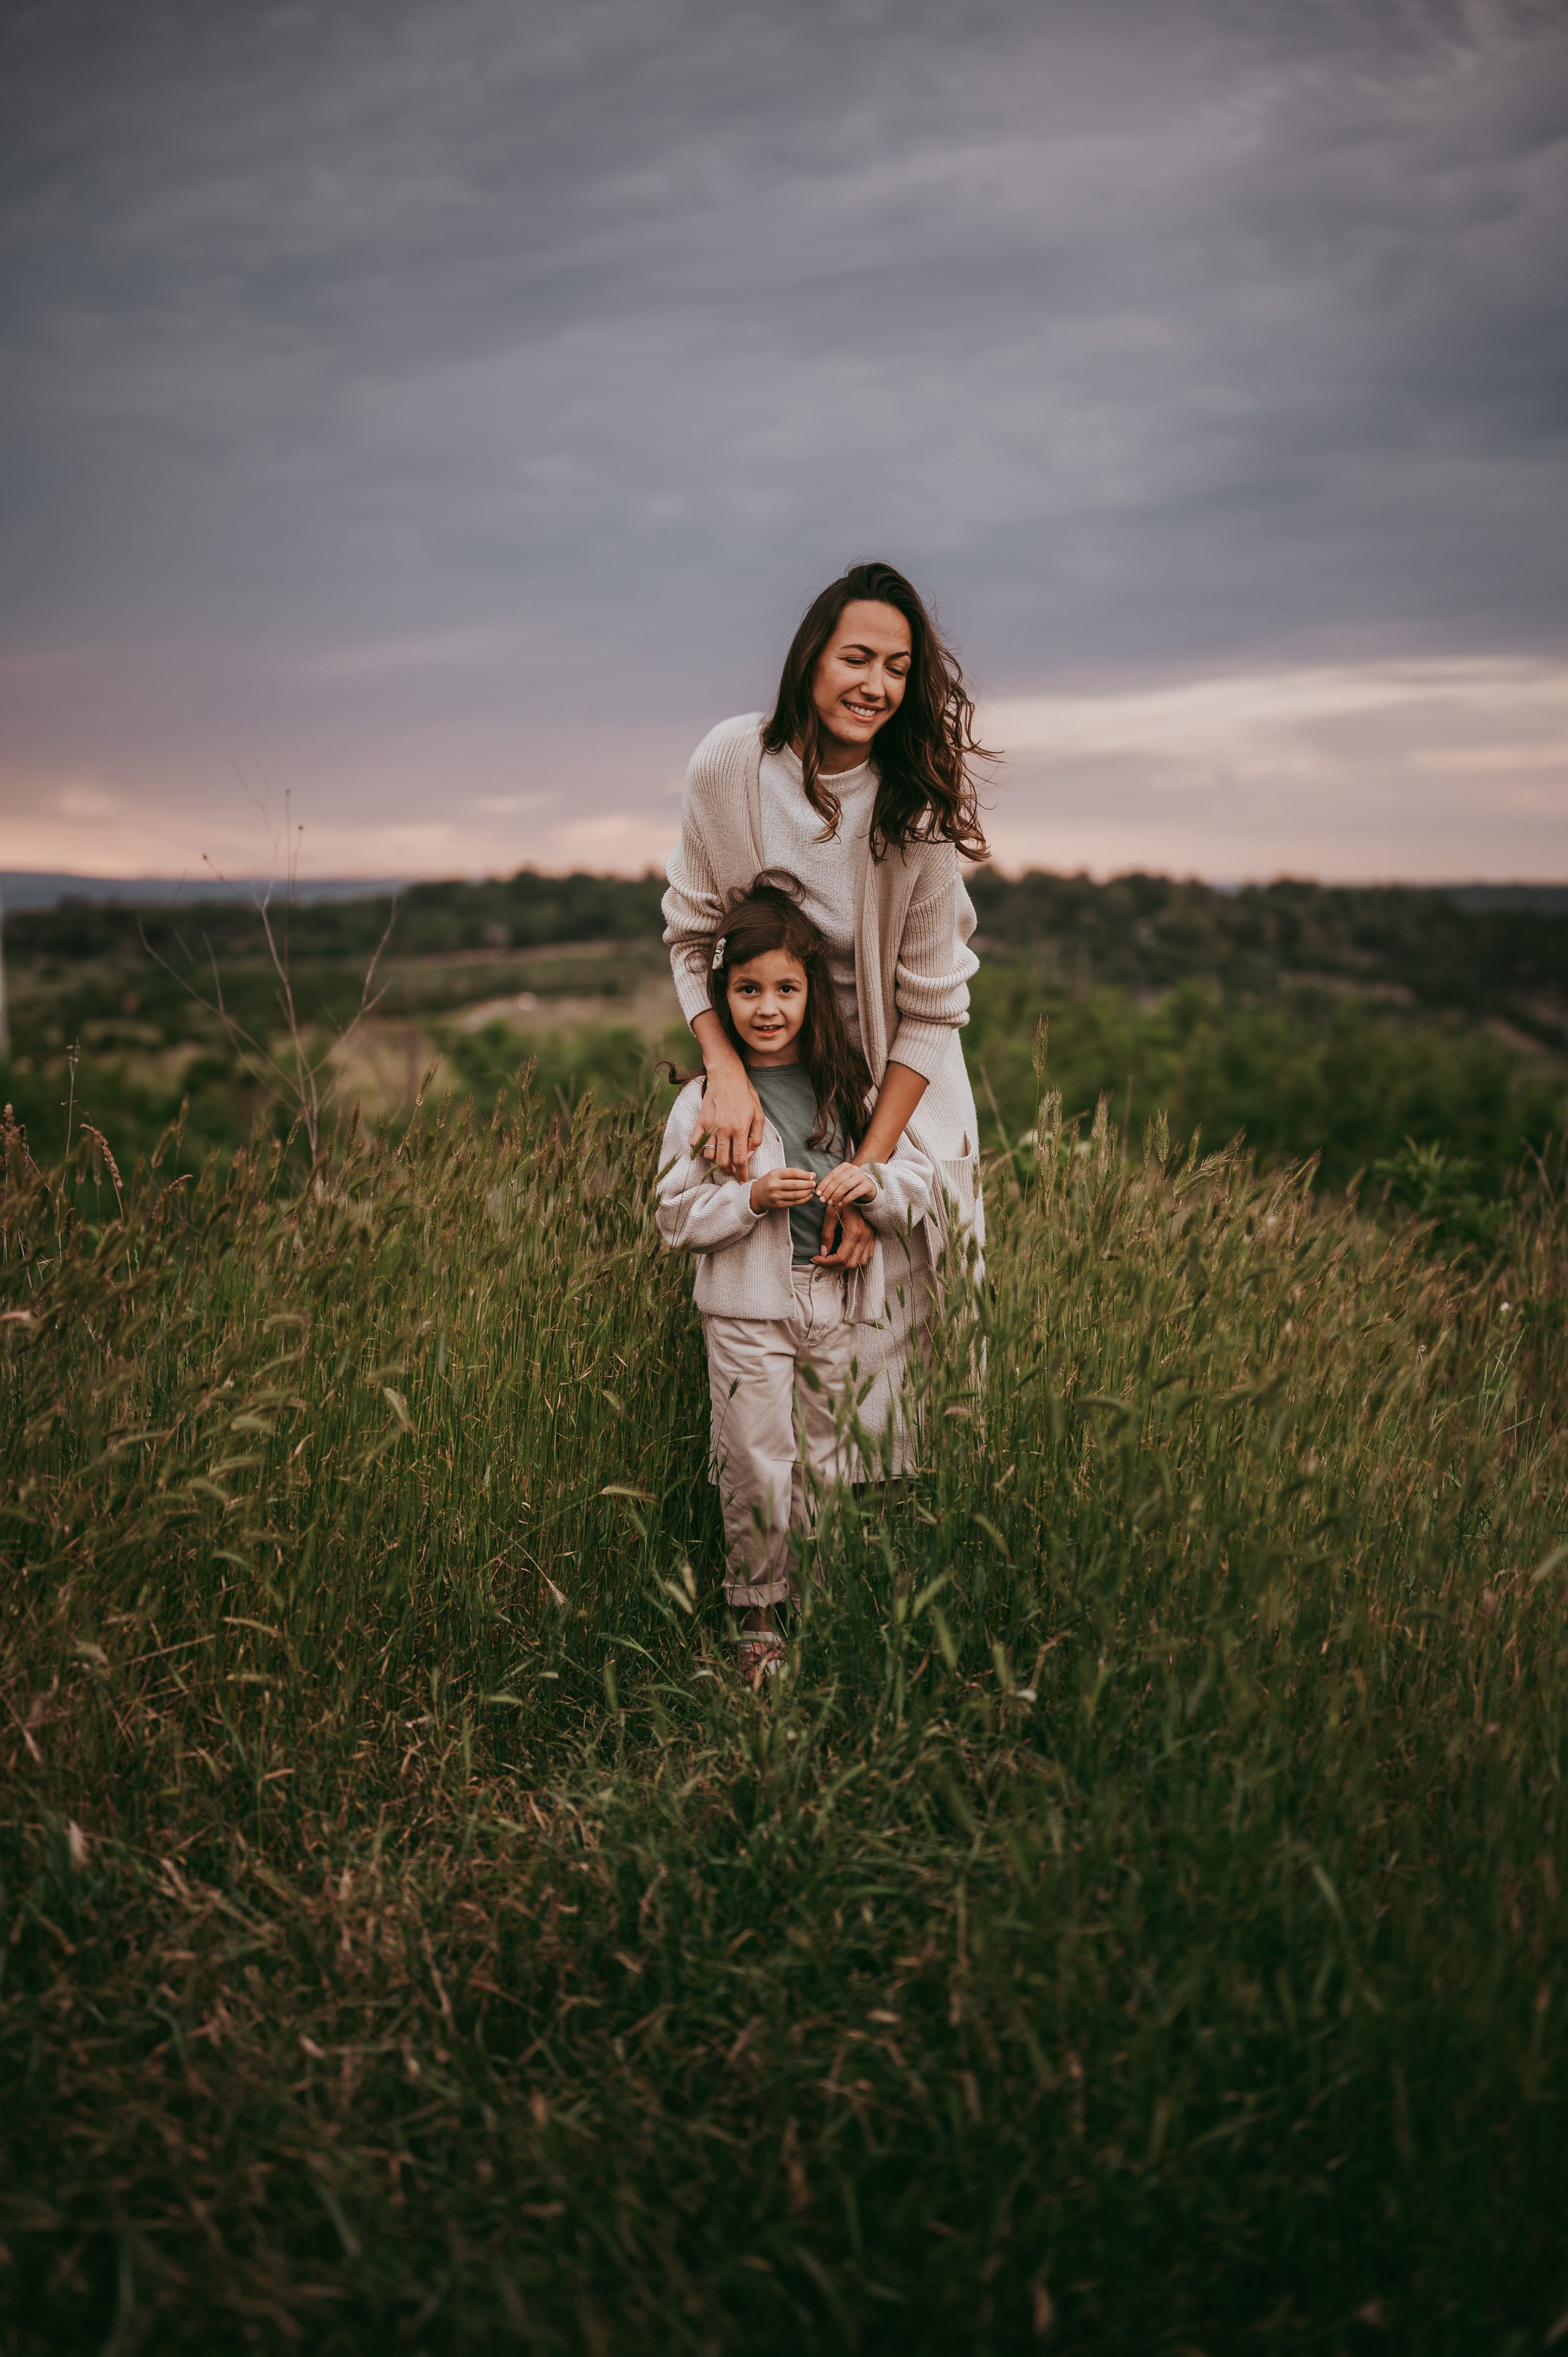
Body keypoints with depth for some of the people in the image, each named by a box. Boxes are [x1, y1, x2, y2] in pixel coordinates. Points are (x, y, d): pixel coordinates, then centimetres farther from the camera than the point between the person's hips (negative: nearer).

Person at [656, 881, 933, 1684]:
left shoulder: (849, 1090, 3)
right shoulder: (704, 1101, -4)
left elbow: (917, 1180, 5)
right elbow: (676, 1216, -4)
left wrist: (873, 1184, -16)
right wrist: (752, 1197, -19)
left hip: (837, 1309, 3)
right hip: (747, 1315, -2)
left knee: (828, 1464, 13)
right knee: (756, 1469, 1)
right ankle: (759, 1622, 17)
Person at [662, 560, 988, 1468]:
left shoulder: (921, 801, -19)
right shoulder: (729, 764, -16)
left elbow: (930, 1006, -15)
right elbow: (693, 934, -3)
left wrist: (868, 1171, -18)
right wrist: (725, 1069, -19)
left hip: (896, 1083, -1)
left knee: (881, 1322, -2)